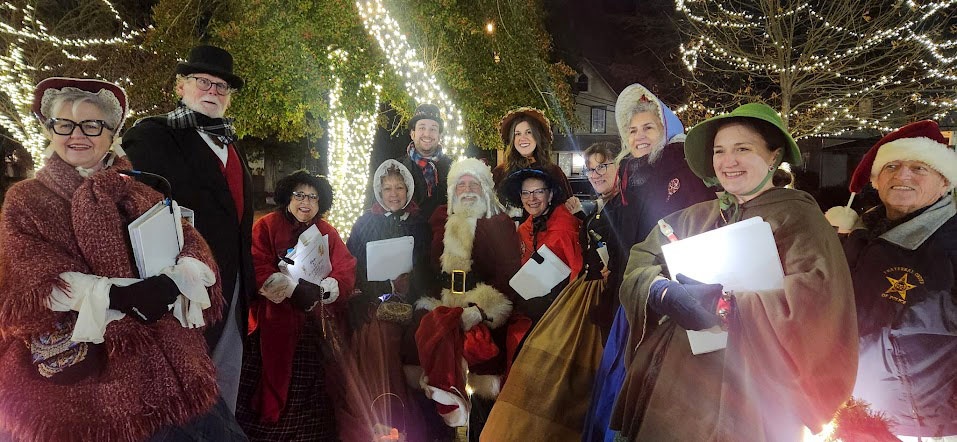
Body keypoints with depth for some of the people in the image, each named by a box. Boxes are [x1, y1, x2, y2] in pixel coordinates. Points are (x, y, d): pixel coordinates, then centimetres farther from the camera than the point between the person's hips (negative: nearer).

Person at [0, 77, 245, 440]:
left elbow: (193, 248, 1)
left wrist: (170, 284, -21)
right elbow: (37, 284, -8)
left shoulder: (138, 192, 12)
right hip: (78, 366, -2)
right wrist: (119, 295, -25)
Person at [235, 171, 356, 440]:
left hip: (312, 324, 3)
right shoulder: (266, 226, 1)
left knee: (308, 387, 3)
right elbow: (259, 270, -11)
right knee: (272, 382, -3)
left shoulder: (327, 233, 12)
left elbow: (346, 271, 1)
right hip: (273, 323, -3)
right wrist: (294, 291, -22)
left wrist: (321, 291, -18)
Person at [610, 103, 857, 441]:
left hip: (746, 392, -4)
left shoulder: (797, 217, -3)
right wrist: (662, 292, -19)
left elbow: (817, 296, -19)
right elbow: (640, 264, 2)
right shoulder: (696, 217, 11)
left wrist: (726, 302, -22)